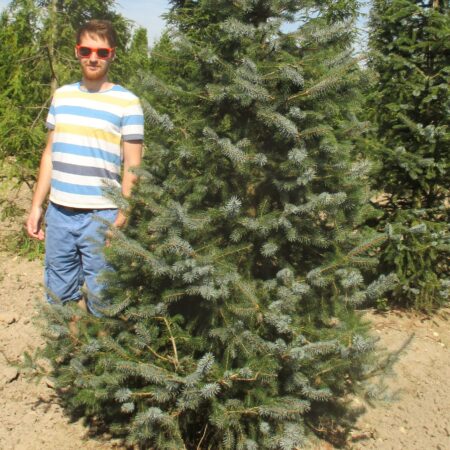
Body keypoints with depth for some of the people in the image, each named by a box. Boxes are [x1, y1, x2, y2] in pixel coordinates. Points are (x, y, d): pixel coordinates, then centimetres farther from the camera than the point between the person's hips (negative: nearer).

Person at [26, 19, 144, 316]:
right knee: (58, 297, 15)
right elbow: (50, 154, 15)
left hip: (101, 216, -5)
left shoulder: (127, 103, -5)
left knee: (101, 301, 4)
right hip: (58, 213, 5)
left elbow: (132, 166, -7)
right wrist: (37, 205, 12)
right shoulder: (61, 96, 10)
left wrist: (122, 219, -14)